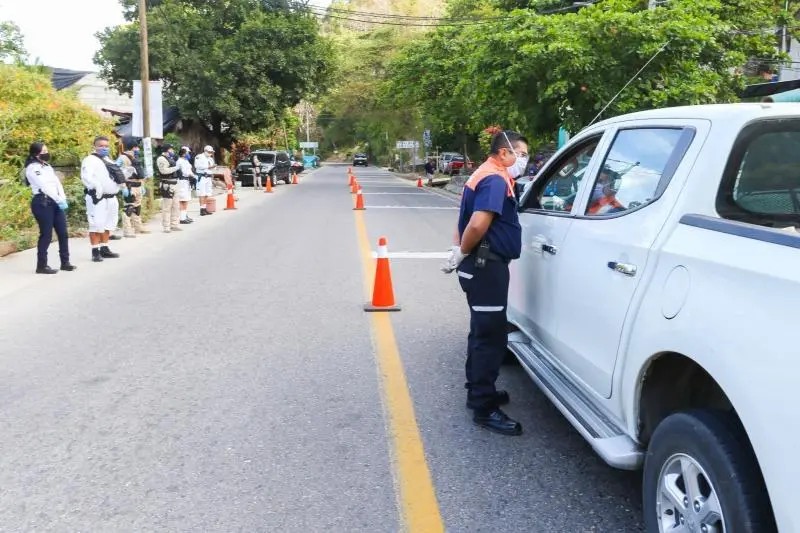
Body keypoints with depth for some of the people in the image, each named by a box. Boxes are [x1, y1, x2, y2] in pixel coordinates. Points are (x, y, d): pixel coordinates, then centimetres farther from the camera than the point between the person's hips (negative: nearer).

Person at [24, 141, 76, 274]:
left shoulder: (47, 166, 20)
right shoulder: (32, 168, -7)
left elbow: (57, 182, 11)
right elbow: (44, 186, -15)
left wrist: (63, 199, -3)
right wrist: (59, 201, -16)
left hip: (55, 202, 8)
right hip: (42, 203, -8)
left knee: (63, 233, 6)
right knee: (46, 235, -6)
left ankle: (65, 262, 15)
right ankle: (41, 266, 2)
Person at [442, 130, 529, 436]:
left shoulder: (486, 176, 18)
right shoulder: (495, 180, -16)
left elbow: (471, 222, 22)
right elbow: (478, 224, -29)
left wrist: (460, 253, 13)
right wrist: (461, 254, -14)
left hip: (482, 264, 11)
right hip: (487, 265, -11)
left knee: (483, 332, 18)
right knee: (491, 336, -7)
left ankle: (479, 392, 30)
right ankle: (484, 408, -1)